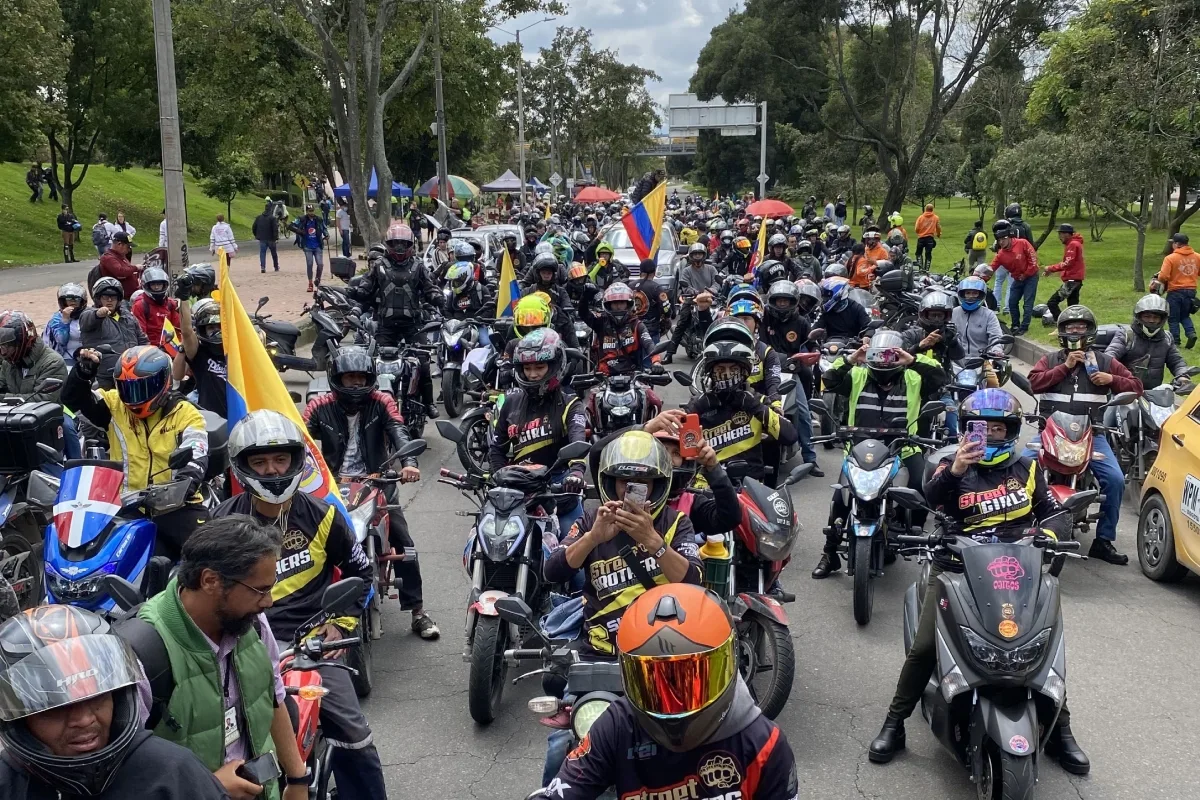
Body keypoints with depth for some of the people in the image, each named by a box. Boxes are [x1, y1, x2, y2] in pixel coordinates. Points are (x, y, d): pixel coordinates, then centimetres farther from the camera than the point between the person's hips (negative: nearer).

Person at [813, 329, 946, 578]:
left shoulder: (912, 378, 5)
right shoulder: (858, 376, 6)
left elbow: (939, 376, -9)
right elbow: (829, 380, -7)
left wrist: (914, 360, -19)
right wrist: (850, 359, -18)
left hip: (902, 448, 0)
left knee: (923, 488, -22)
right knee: (841, 495, -13)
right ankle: (830, 553, 0)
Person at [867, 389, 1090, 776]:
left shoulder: (1027, 468, 10)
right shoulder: (953, 464, 1)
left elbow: (1055, 512, 7)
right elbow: (932, 497, -21)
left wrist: (1047, 532, -17)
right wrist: (954, 470, -42)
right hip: (956, 566, -2)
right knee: (924, 646, -13)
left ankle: (1060, 730, 19)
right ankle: (894, 724, 2)